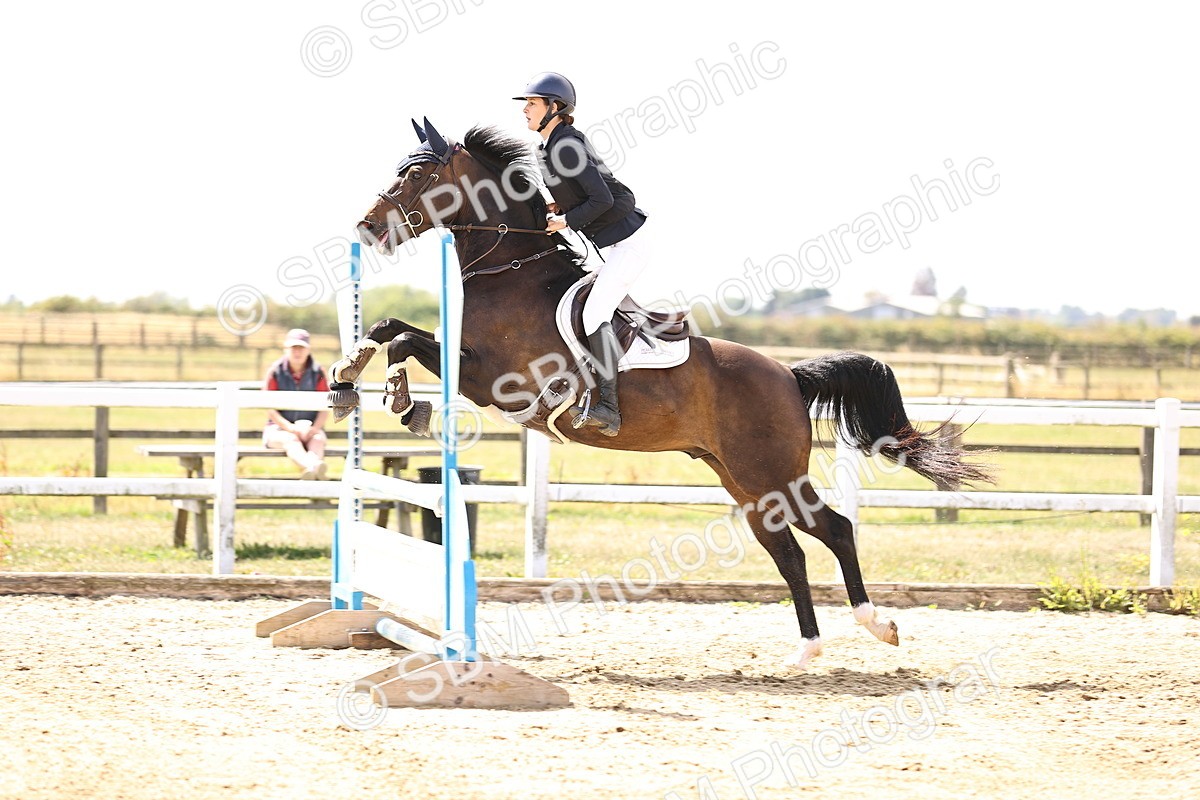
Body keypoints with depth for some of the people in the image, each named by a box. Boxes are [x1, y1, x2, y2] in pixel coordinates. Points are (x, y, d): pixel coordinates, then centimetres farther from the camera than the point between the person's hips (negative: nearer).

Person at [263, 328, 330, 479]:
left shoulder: (317, 372, 5)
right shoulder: (276, 372, 0)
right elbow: (270, 409, -5)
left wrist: (315, 428, -18)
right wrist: (291, 428, -21)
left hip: (310, 427, 2)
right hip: (279, 428, -2)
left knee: (318, 440, -32)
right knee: (291, 439, -35)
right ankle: (313, 467, -69)